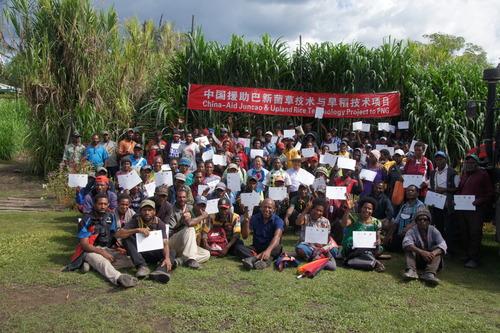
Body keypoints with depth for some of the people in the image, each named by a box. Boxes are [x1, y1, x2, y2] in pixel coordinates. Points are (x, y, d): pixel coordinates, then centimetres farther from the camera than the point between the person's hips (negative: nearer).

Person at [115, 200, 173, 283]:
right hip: (138, 252, -1)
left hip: (153, 253, 1)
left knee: (171, 253, -25)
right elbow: (118, 234, -18)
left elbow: (164, 243, -16)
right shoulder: (136, 221, -5)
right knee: (126, 238, -24)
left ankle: (160, 271, -57)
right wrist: (137, 230, -30)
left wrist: (167, 258, -36)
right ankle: (142, 266, -37)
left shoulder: (159, 223, -4)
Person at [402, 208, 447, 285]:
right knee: (409, 249, -23)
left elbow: (442, 245, -19)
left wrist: (433, 253, -41)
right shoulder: (412, 231, -6)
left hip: (430, 259, 1)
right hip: (417, 259, -1)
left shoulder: (433, 230, -3)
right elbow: (406, 243, -27)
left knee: (438, 250, -24)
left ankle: (430, 273, -45)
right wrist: (422, 252, -42)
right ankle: (411, 270, -45)